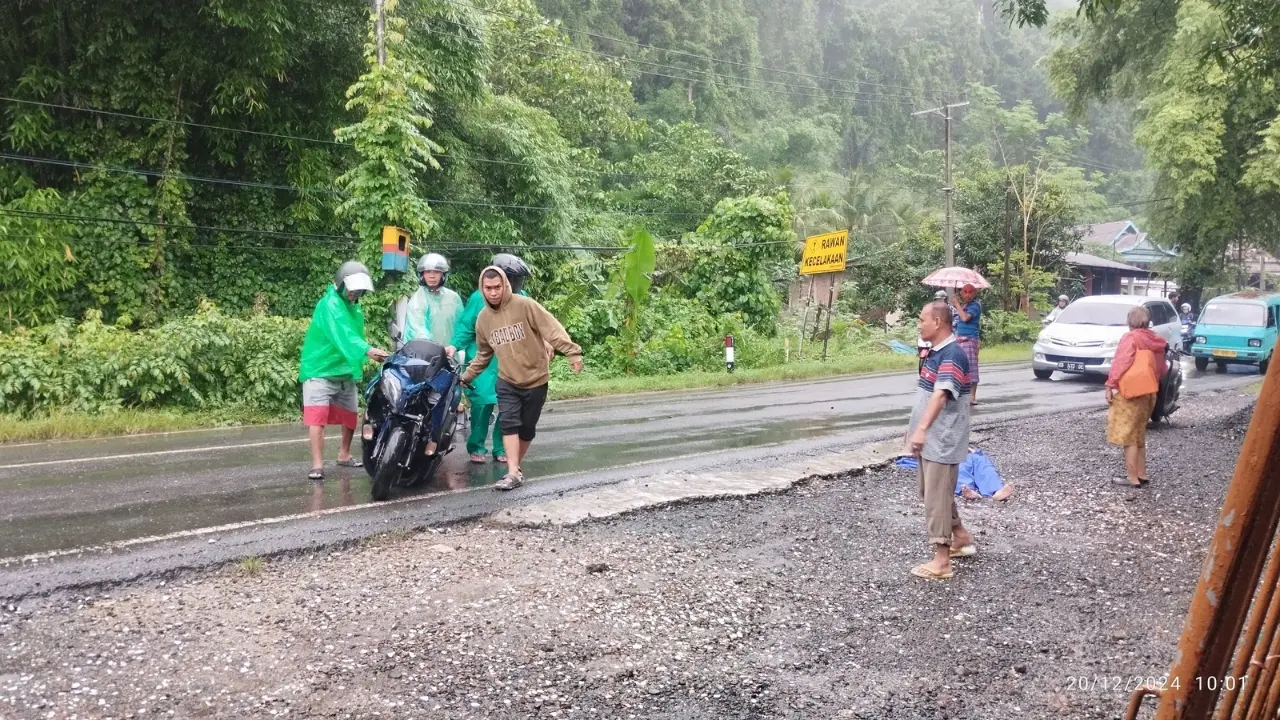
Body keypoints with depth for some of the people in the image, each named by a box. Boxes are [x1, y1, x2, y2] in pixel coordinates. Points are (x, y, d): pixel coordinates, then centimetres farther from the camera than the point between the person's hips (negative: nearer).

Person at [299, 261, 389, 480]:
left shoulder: (355, 308, 11)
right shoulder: (330, 305, -19)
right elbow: (342, 333, -35)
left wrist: (360, 362, 1)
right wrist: (368, 350, -49)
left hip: (346, 371, 8)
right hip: (320, 369, -8)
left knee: (350, 417, 16)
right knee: (318, 417, -15)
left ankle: (344, 455, 35)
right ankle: (318, 465, -15)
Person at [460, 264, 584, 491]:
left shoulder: (524, 305, -14)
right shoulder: (483, 318, 3)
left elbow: (552, 329, -20)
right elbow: (483, 354, 17)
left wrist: (572, 352, -30)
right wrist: (466, 376, 19)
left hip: (535, 379, -3)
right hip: (507, 381, 3)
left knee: (527, 427, 6)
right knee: (509, 423, -12)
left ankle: (516, 466, 25)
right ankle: (514, 473, -12)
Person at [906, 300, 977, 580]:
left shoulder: (952, 355, -21)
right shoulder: (935, 352, 10)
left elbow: (940, 395, -35)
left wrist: (922, 429, -46)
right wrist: (916, 428, 22)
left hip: (942, 441, -10)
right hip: (929, 439, 10)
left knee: (937, 497, -5)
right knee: (930, 492, 21)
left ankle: (941, 561, 1)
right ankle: (962, 537, 37)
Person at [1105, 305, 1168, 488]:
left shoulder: (1131, 337, -8)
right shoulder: (1156, 342, 13)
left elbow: (1120, 363, -14)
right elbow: (1161, 369, 16)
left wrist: (1110, 385, -12)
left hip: (1129, 392, -8)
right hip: (1148, 392, 8)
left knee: (1128, 435, -3)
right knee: (1138, 435, 18)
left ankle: (1132, 478, -3)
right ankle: (1141, 475, 21)